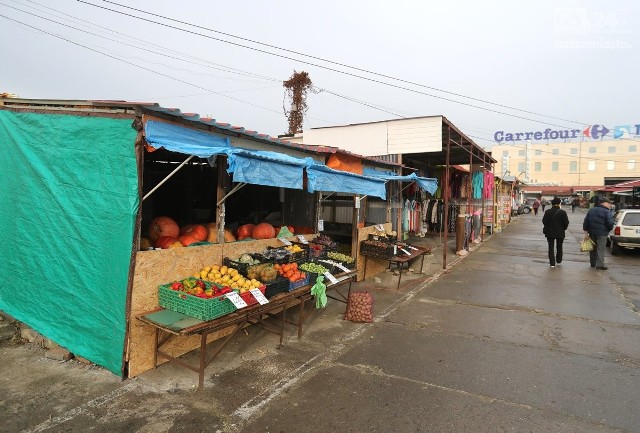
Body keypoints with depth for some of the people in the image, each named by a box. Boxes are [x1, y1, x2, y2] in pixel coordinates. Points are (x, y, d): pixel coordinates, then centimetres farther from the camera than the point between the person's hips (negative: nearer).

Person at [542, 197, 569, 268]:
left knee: (551, 247, 3)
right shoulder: (563, 212, -10)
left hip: (550, 232, 0)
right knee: (559, 247, 18)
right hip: (560, 232, 1)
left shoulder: (548, 212, -9)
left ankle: (552, 263, -2)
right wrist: (563, 228, 13)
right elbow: (566, 223, -6)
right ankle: (559, 260, 30)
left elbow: (544, 221, -5)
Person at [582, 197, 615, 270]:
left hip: (592, 232, 6)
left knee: (593, 248, 15)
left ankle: (593, 263, 24)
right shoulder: (607, 212, -11)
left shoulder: (591, 210, 9)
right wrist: (609, 229, 4)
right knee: (600, 249, -2)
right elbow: (610, 223, -15)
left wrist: (585, 229, 12)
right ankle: (600, 265, -3)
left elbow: (586, 220, 9)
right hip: (601, 234, -6)